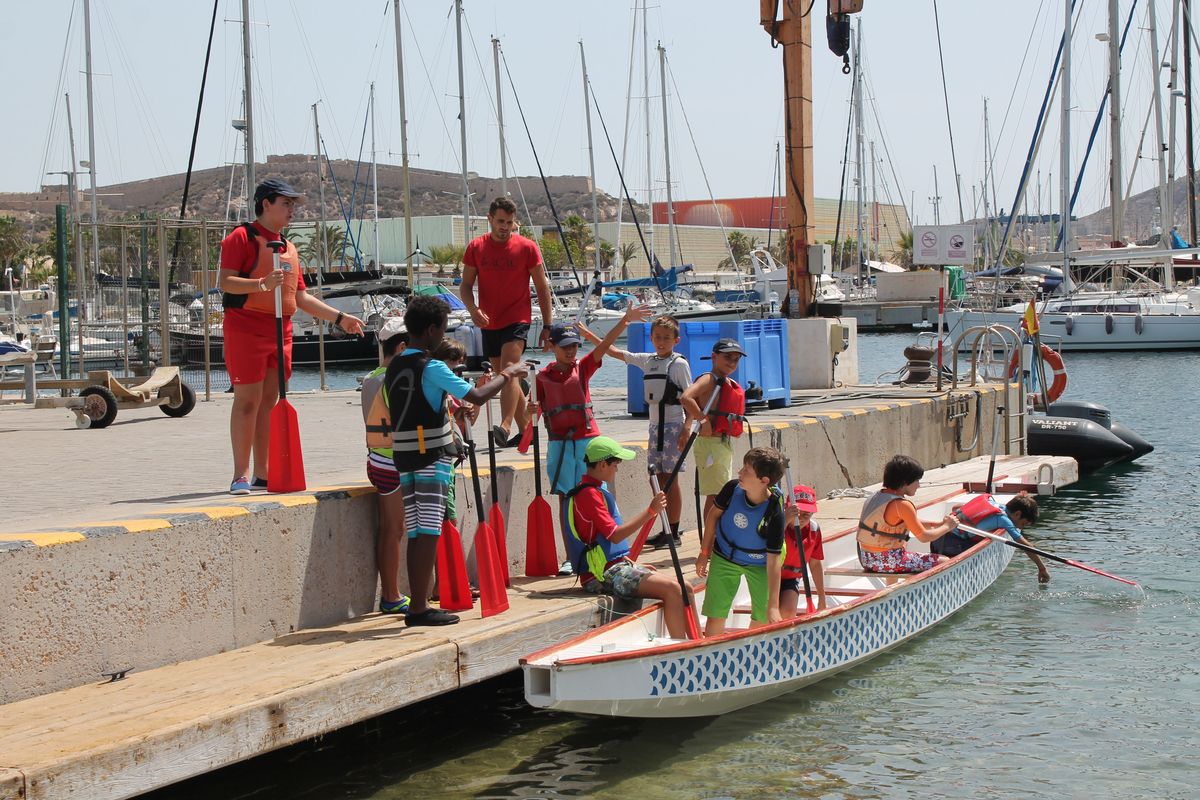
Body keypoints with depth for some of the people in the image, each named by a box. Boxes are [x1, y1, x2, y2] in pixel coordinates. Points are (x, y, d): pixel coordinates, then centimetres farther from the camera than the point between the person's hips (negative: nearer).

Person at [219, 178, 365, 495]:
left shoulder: (289, 247, 21)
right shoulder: (241, 238, -4)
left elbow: (300, 297, 23)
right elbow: (225, 282, -14)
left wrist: (339, 318, 18)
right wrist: (261, 283, -28)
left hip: (279, 331, 7)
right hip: (245, 329, -7)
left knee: (270, 401, 7)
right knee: (247, 400, -8)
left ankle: (263, 473, 11)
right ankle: (242, 475, -5)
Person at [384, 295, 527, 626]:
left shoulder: (393, 367, 12)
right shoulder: (431, 368, -13)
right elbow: (477, 396, -17)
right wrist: (507, 375, -2)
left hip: (404, 456, 8)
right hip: (432, 457, -8)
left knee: (416, 533, 9)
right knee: (429, 532, -7)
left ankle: (416, 605, 11)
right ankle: (420, 608, -9)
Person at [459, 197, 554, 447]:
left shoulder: (527, 247, -4)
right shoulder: (476, 247, 3)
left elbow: (542, 288, 1)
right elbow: (466, 285, 6)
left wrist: (547, 326, -1)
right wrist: (472, 308, -16)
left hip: (517, 320, -4)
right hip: (489, 323, 5)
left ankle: (505, 427, -34)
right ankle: (525, 431, 23)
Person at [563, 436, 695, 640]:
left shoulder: (598, 490, 20)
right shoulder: (588, 495, -13)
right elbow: (615, 535, -21)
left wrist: (635, 566, 17)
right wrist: (650, 511, -21)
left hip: (618, 566, 10)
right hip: (604, 575, -10)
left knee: (685, 590, 3)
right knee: (672, 589, -22)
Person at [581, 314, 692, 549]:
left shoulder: (679, 364, -6)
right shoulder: (648, 360, 12)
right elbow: (615, 352, 17)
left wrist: (686, 430, -16)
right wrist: (588, 334, 14)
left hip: (673, 425, -7)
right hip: (655, 424, 7)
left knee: (671, 479, -6)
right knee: (660, 479, 7)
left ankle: (674, 532, -2)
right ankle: (666, 531, 12)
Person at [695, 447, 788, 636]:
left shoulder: (775, 513, -31)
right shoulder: (732, 489, -24)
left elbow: (774, 561, -29)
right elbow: (714, 514, -1)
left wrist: (773, 606, -31)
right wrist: (705, 552, 3)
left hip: (759, 564, -2)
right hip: (725, 558, 2)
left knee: (763, 617, -1)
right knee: (716, 615, -6)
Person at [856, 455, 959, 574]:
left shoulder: (876, 497, 10)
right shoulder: (902, 505, -18)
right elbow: (923, 537, -12)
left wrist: (939, 524, 15)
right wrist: (947, 527, 3)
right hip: (887, 561, -9)